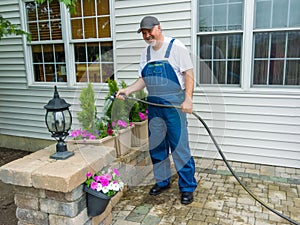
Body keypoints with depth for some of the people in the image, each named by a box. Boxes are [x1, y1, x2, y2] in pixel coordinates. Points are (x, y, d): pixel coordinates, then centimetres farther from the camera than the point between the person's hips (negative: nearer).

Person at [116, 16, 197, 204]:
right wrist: (128, 90, 0)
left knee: (180, 147, -3)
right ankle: (162, 181, 30)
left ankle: (188, 188, 12)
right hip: (154, 105, 6)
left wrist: (188, 99, -21)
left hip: (174, 104, -6)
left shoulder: (176, 47, -6)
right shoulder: (146, 53, 13)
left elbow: (189, 74, -10)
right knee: (156, 146, 13)